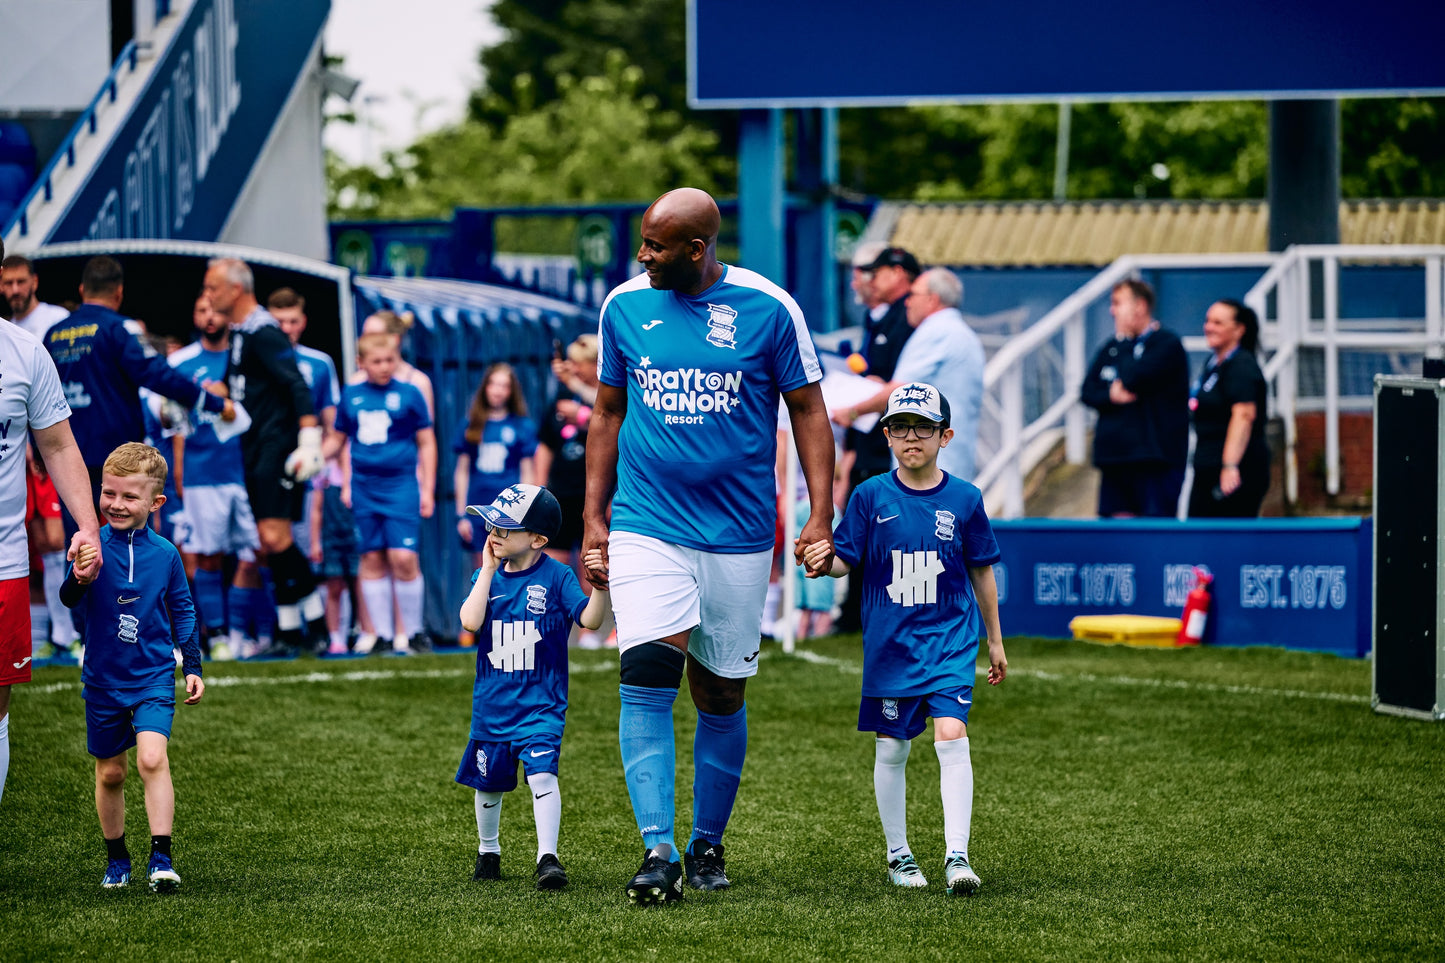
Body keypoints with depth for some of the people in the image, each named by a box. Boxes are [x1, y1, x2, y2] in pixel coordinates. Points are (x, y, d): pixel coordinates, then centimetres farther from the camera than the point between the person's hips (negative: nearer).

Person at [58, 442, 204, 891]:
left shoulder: (164, 553, -2)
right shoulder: (94, 546, -7)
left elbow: (182, 611, 9)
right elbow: (69, 600, -19)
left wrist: (193, 666, 7)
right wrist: (80, 579, -41)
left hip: (154, 677, -1)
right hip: (103, 681, 1)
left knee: (152, 758, -19)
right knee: (110, 772, 10)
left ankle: (161, 857, -18)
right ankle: (116, 858, 27)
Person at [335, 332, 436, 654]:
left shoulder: (409, 395, 0)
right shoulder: (351, 396, 7)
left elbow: (426, 443, 5)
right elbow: (344, 441, 17)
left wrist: (427, 489, 3)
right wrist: (346, 484, 12)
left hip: (401, 484, -3)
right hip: (364, 487, 3)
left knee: (403, 557, -11)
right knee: (372, 558, 4)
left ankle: (411, 632, 1)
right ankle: (381, 633, 10)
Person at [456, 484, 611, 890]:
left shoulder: (556, 577, -7)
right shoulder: (486, 576, 3)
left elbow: (589, 618, -17)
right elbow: (471, 621, -14)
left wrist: (601, 586, -35)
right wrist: (489, 569, -11)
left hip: (540, 703, -4)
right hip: (492, 703, 4)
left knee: (541, 772, -22)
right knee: (489, 782, 14)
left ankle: (548, 858, -22)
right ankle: (488, 851, 37)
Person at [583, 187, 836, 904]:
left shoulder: (767, 308, -5)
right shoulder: (625, 306, 3)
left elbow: (807, 411, 2)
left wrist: (820, 516, -5)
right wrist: (593, 517, 9)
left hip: (739, 534, 0)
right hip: (646, 528, 1)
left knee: (721, 695, 8)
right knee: (647, 681, -16)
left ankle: (707, 846, 24)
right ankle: (658, 851, -19)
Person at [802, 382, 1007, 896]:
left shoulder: (964, 500, 1)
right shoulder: (871, 497, -1)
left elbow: (982, 572, 10)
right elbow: (844, 560, -4)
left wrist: (995, 640, 15)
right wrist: (824, 561, -28)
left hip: (950, 639, -1)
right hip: (890, 642, 1)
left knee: (951, 736, -16)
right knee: (891, 749, 7)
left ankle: (957, 856, -18)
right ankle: (898, 854, 23)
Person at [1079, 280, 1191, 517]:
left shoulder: (1167, 343, -6)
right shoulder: (1111, 348, 16)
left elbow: (1134, 379, -20)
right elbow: (1087, 391, 11)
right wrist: (1110, 396, -11)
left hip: (1156, 458, -7)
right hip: (1114, 456, 7)